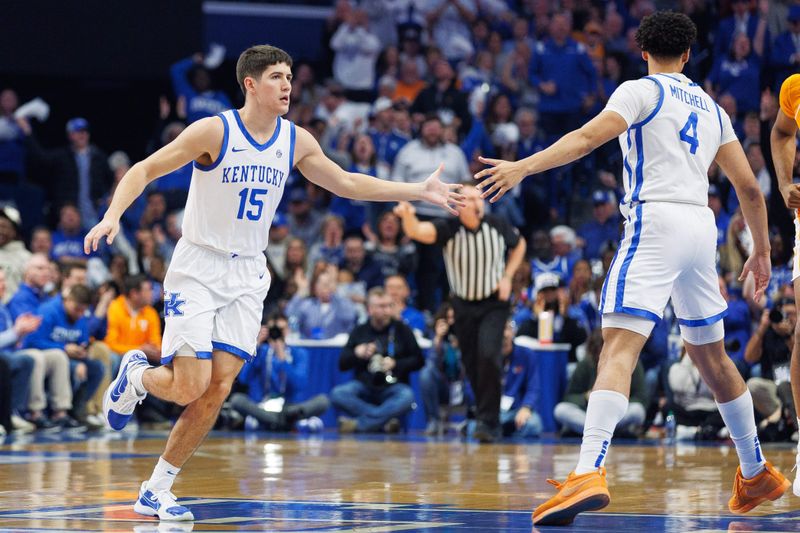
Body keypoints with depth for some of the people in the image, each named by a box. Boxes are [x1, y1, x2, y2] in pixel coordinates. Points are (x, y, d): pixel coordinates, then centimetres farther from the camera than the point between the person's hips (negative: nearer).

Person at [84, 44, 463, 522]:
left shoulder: (296, 141, 2)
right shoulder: (214, 131, -14)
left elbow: (348, 184, 14)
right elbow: (145, 170, -12)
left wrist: (419, 192, 8)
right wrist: (113, 215, -28)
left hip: (246, 277, 5)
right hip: (197, 270, -5)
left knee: (218, 390, -3)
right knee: (189, 387, -13)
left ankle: (157, 491, 8)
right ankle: (137, 374, 22)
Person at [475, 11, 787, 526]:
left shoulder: (642, 91, 2)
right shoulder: (711, 107, 20)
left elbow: (586, 138, -14)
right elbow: (749, 187, 19)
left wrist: (523, 166, -21)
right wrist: (761, 250, 30)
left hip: (655, 220, -7)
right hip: (702, 226, 7)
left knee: (619, 346, -19)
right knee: (711, 355, 22)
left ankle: (590, 474, -37)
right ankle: (758, 474, 32)